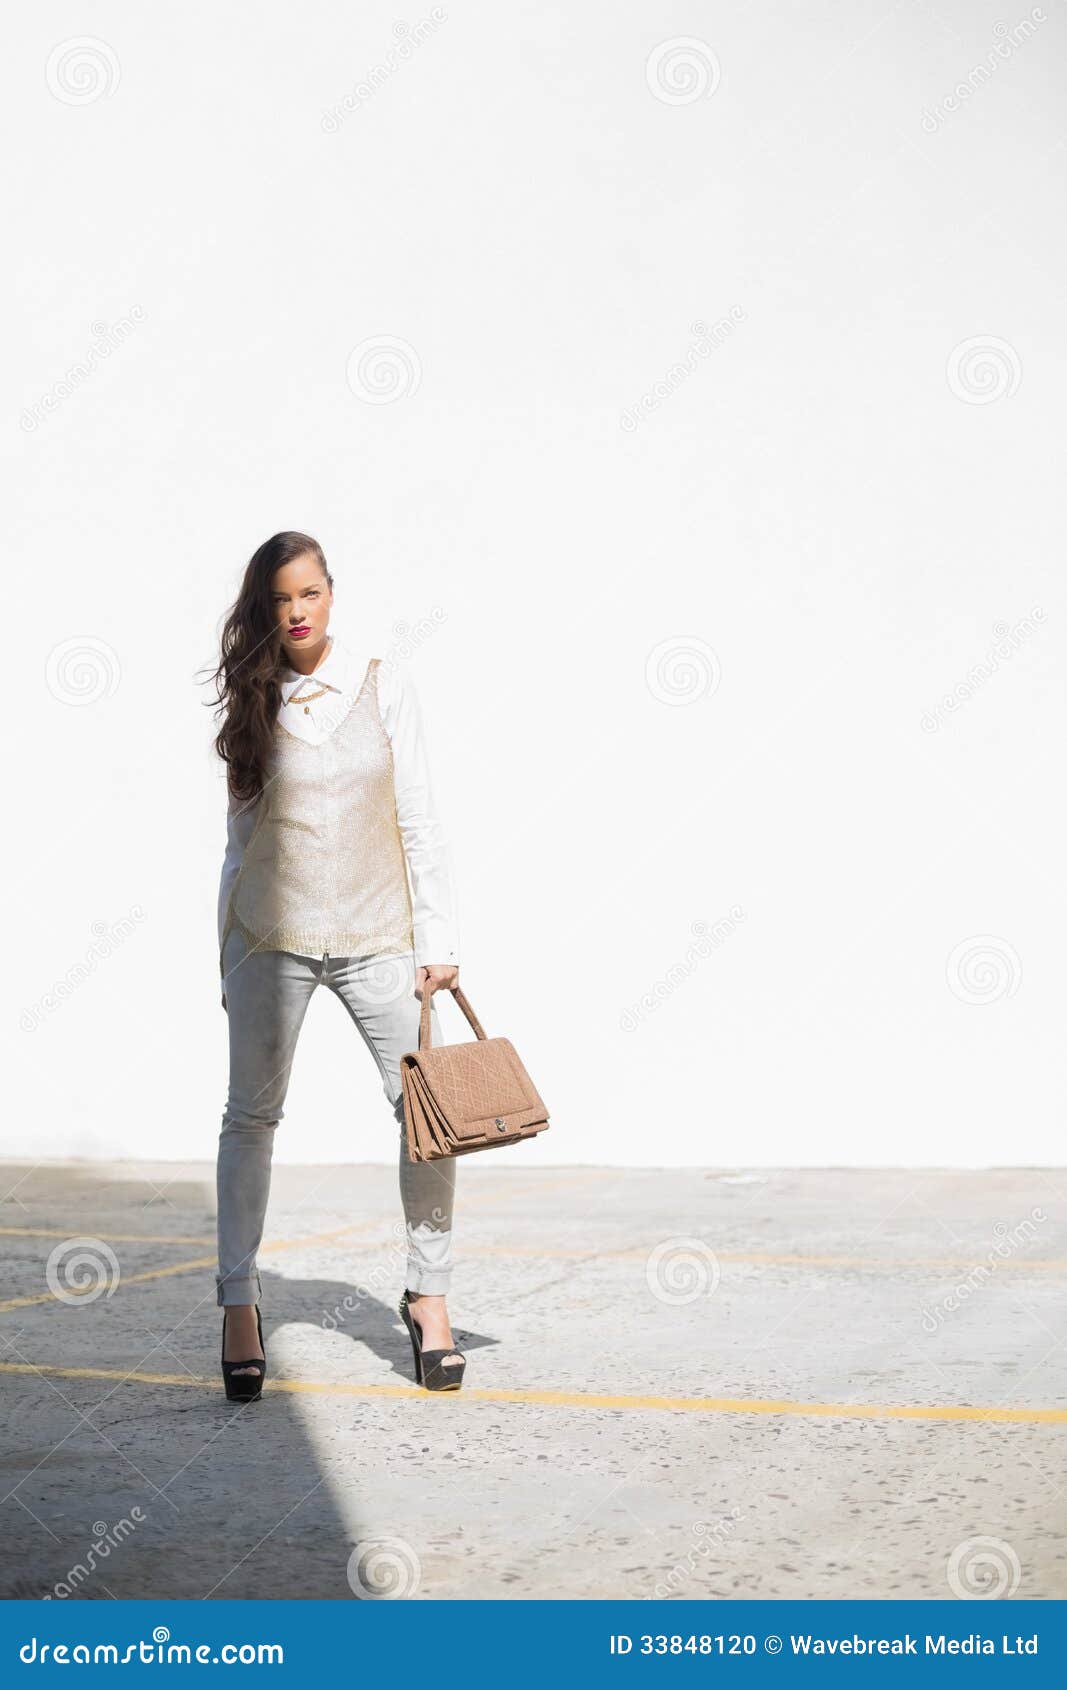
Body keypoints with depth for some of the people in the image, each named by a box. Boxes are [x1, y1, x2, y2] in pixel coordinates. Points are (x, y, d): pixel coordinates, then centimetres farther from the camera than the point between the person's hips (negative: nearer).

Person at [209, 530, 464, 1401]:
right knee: (251, 1114, -2)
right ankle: (240, 1304, 8)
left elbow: (418, 817, 2)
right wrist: (230, 952, 9)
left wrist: (437, 939, -3)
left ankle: (429, 1295, 10)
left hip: (377, 930, 0)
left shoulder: (384, 685, 3)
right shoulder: (255, 703, 7)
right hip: (274, 932, 1)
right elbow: (240, 833, 12)